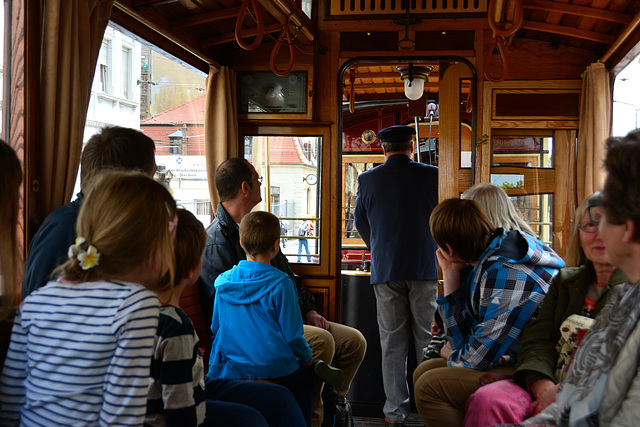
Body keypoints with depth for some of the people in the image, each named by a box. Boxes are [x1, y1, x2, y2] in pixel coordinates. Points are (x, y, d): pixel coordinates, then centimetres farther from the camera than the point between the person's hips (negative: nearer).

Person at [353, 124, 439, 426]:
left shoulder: (367, 180, 1)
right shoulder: (431, 175, -3)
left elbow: (361, 223, 13)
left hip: (385, 270, 1)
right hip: (425, 267, -1)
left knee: (392, 342, 7)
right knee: (427, 337, 8)